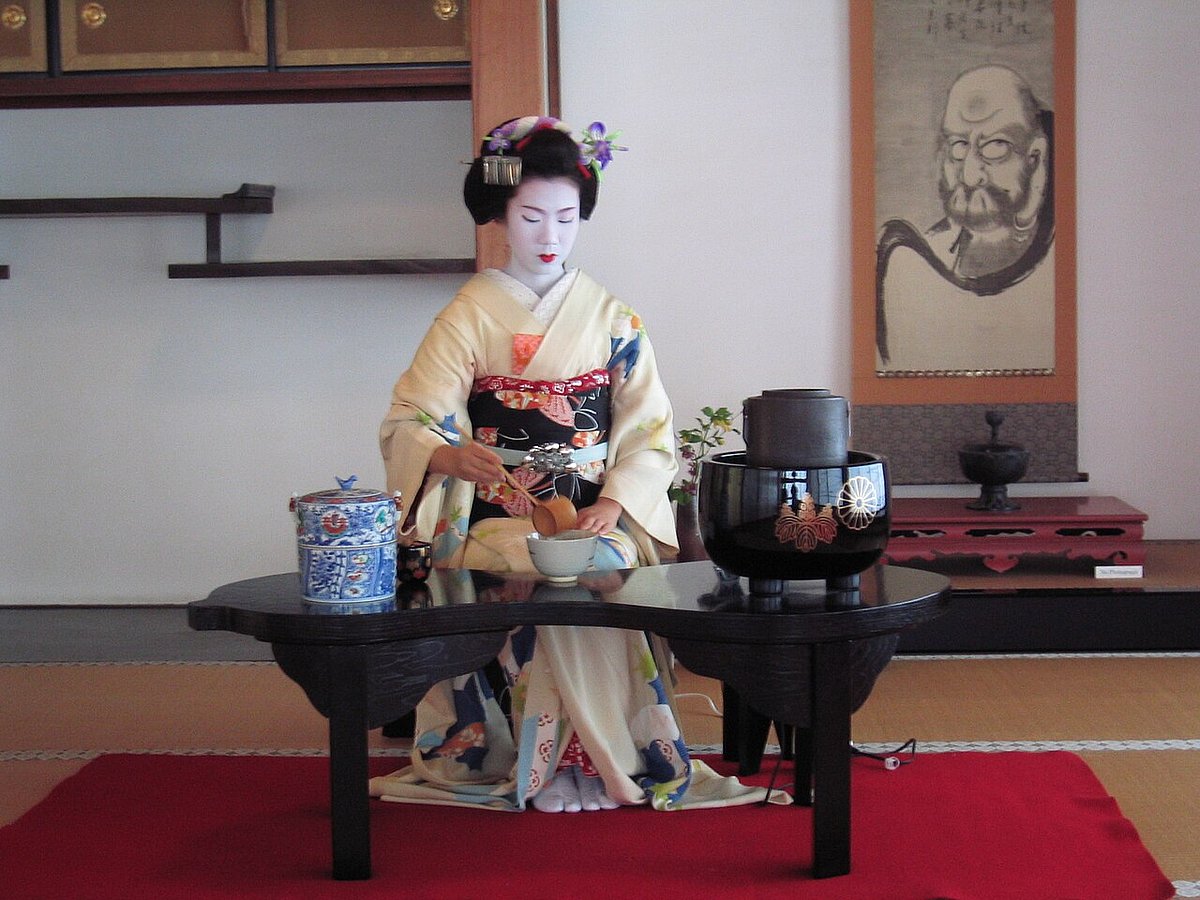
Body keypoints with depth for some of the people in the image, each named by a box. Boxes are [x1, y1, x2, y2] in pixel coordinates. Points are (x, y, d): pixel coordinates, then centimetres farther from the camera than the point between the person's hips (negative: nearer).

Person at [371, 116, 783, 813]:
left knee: (609, 565, -31)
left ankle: (612, 759, -15)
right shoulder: (469, 316, 4)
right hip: (495, 516, -1)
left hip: (596, 516, 2)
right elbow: (407, 424, -5)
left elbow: (651, 433, 6)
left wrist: (612, 506, -12)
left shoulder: (611, 318, 10)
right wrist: (450, 457, -28)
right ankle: (554, 765, -17)